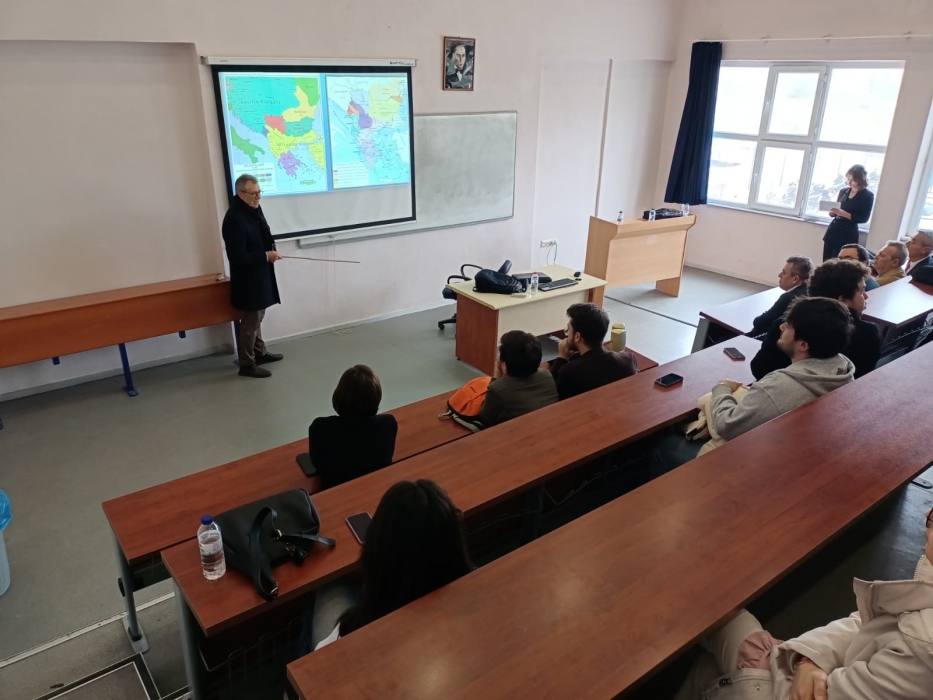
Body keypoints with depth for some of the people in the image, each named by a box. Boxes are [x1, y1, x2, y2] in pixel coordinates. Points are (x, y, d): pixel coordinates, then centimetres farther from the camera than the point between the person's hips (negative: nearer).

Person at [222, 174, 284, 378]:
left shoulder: (254, 209, 3)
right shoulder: (234, 219, -25)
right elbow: (237, 257, -27)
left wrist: (271, 248, 0)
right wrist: (266, 256, -23)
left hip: (259, 274, 9)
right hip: (247, 278, -9)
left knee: (257, 316, 22)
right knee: (251, 320, 0)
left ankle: (260, 353, 37)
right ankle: (247, 364, 12)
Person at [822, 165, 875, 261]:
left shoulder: (868, 195, -5)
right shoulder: (843, 191, 9)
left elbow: (864, 218, -11)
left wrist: (843, 213, -20)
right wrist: (832, 212, -7)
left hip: (848, 234, -5)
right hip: (833, 229, 5)